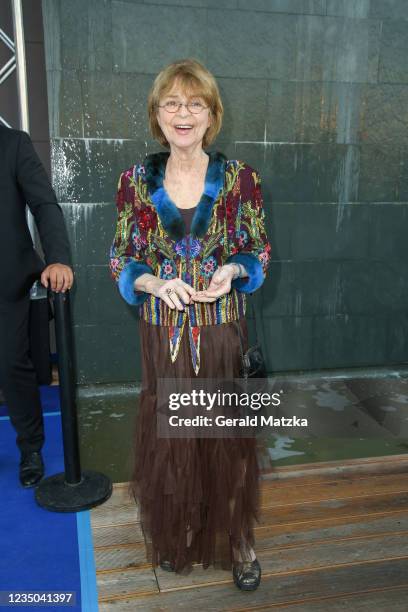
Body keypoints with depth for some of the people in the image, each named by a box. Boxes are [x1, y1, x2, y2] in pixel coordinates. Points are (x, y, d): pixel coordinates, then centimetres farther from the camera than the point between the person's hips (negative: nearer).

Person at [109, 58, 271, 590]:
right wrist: (157, 284, -18)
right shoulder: (136, 180, -2)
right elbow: (121, 261, 2)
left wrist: (232, 270, -18)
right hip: (163, 331, 1)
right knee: (168, 436, 14)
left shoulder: (239, 177, -4)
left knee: (228, 437, 11)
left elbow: (259, 252, 3)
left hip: (223, 329, 0)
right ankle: (176, 539, 39)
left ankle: (237, 541, 35)